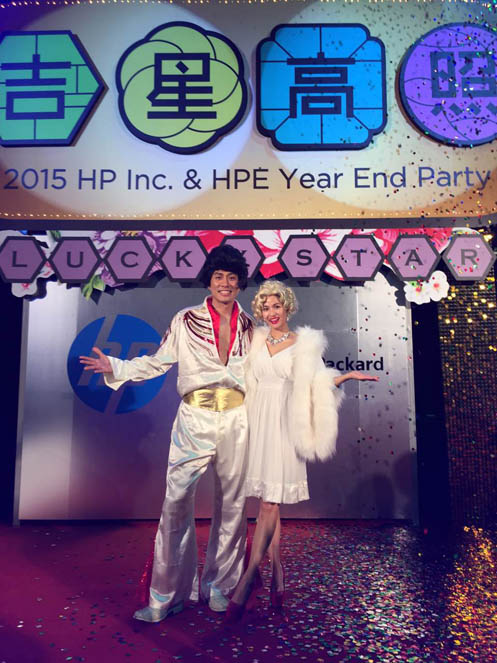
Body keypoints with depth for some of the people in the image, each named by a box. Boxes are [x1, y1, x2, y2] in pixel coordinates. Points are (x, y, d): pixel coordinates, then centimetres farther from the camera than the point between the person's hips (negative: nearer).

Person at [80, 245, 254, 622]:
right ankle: (168, 595, 15)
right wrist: (114, 368, -3)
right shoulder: (186, 321, 3)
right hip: (194, 421, -2)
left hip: (236, 422, 2)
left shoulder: (249, 326, 10)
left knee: (231, 505, 10)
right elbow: (157, 362, 6)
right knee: (176, 503, -4)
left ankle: (218, 587, 29)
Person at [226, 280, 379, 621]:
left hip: (284, 426, -4)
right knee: (269, 504, 9)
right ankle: (277, 576, 22)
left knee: (271, 503, -7)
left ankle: (247, 582, -1)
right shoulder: (256, 342, 11)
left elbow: (319, 384, 0)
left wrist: (347, 376, -14)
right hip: (258, 424, 4)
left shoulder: (304, 343, 1)